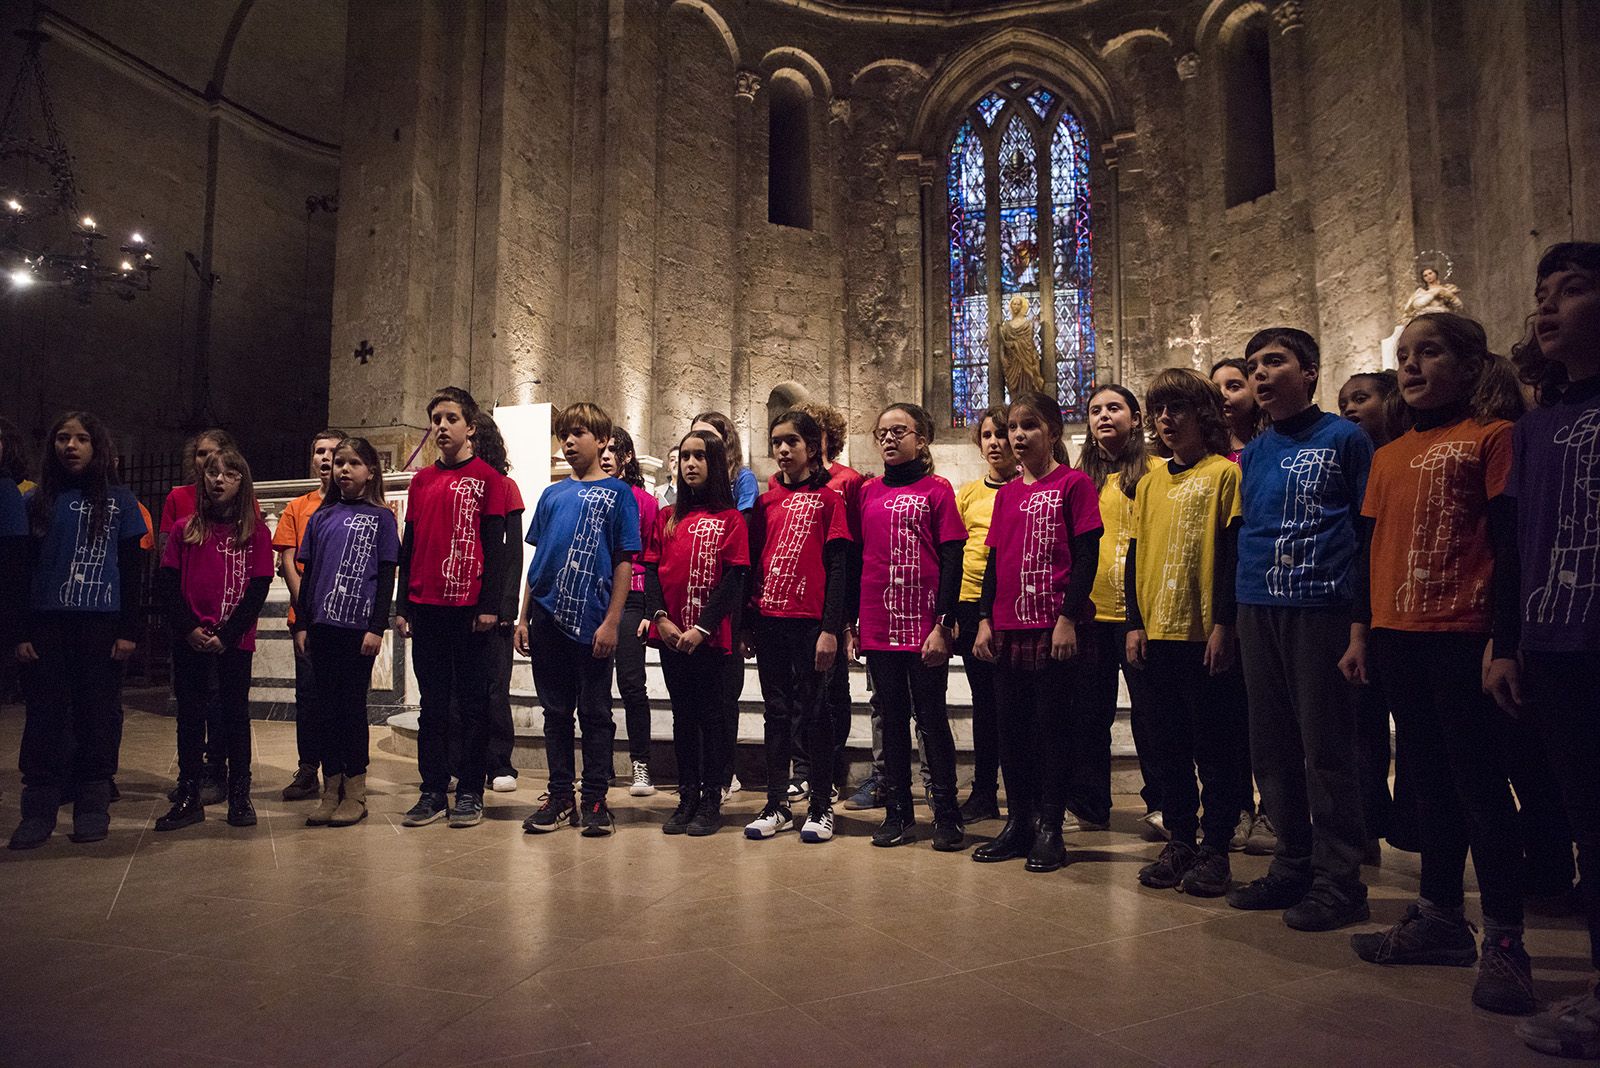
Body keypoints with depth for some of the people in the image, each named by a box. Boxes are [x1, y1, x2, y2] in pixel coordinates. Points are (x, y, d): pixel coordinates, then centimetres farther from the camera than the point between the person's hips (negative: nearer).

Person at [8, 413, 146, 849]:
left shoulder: (119, 501, 5)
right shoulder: (37, 501, 10)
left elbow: (132, 569, 3)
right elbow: (21, 571, 9)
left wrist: (129, 630, -3)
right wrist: (19, 632, 1)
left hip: (101, 628, -1)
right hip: (46, 627, 2)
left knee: (97, 716, 3)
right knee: (44, 718, 2)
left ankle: (93, 809, 11)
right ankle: (38, 811, 9)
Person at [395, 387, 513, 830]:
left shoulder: (487, 478, 0)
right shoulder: (421, 480, 13)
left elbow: (494, 545, -4)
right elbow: (409, 546, 15)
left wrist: (489, 605, -10)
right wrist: (402, 606, 10)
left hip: (470, 609, -4)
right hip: (426, 609, 5)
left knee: (472, 702, 3)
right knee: (432, 703, 9)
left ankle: (469, 793, 12)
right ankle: (433, 792, 17)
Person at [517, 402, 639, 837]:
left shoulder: (617, 493, 0)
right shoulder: (553, 495, 13)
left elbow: (624, 562, -5)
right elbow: (536, 559, 15)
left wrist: (612, 621, -11)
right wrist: (524, 616, 9)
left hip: (592, 622, -4)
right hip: (548, 618, 5)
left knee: (595, 713, 4)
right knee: (556, 712, 11)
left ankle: (595, 800, 14)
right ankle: (560, 797, 21)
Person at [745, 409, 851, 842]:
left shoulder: (828, 500, -1)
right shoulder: (766, 502, 12)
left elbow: (837, 568, -5)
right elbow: (752, 561, 13)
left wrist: (831, 628, -12)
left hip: (809, 622, -4)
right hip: (768, 620, 4)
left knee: (813, 711, 3)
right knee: (777, 711, 10)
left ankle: (822, 806, 15)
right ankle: (777, 805, 19)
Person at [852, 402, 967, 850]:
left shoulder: (937, 490, -1)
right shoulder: (868, 493, 10)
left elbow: (952, 561, -5)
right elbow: (856, 559, 12)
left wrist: (943, 624, -12)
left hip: (925, 627, -4)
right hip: (878, 628, 4)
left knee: (931, 720, 4)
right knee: (892, 720, 11)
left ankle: (947, 813, 15)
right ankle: (898, 813, 20)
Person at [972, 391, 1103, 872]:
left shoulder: (1074, 483, -3)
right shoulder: (1006, 493, 14)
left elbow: (1086, 556, -8)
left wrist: (1068, 618, -15)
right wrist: (984, 620, 8)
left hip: (1055, 628, -6)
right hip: (1008, 628, 6)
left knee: (1052, 725, 2)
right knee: (1011, 727, 10)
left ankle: (1049, 828, 14)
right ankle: (1017, 823, 22)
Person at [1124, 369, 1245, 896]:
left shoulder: (1225, 473, -3)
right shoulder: (1150, 482, 13)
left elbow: (1235, 553, -8)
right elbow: (1136, 554, 12)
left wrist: (1225, 624, -14)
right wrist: (1135, 623, 6)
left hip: (1205, 634, -6)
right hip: (1156, 632, 6)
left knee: (1214, 745, 3)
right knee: (1169, 743, 12)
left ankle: (1215, 849, 13)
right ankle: (1179, 842, 22)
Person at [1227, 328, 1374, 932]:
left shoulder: (1344, 439, 0)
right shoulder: (1252, 455, 15)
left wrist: (1362, 618, -9)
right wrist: (1231, 616, 13)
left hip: (1320, 610, -6)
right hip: (1258, 613, 6)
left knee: (1326, 750, -1)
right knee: (1272, 748, 10)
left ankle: (1338, 881, 11)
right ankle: (1292, 866, 23)